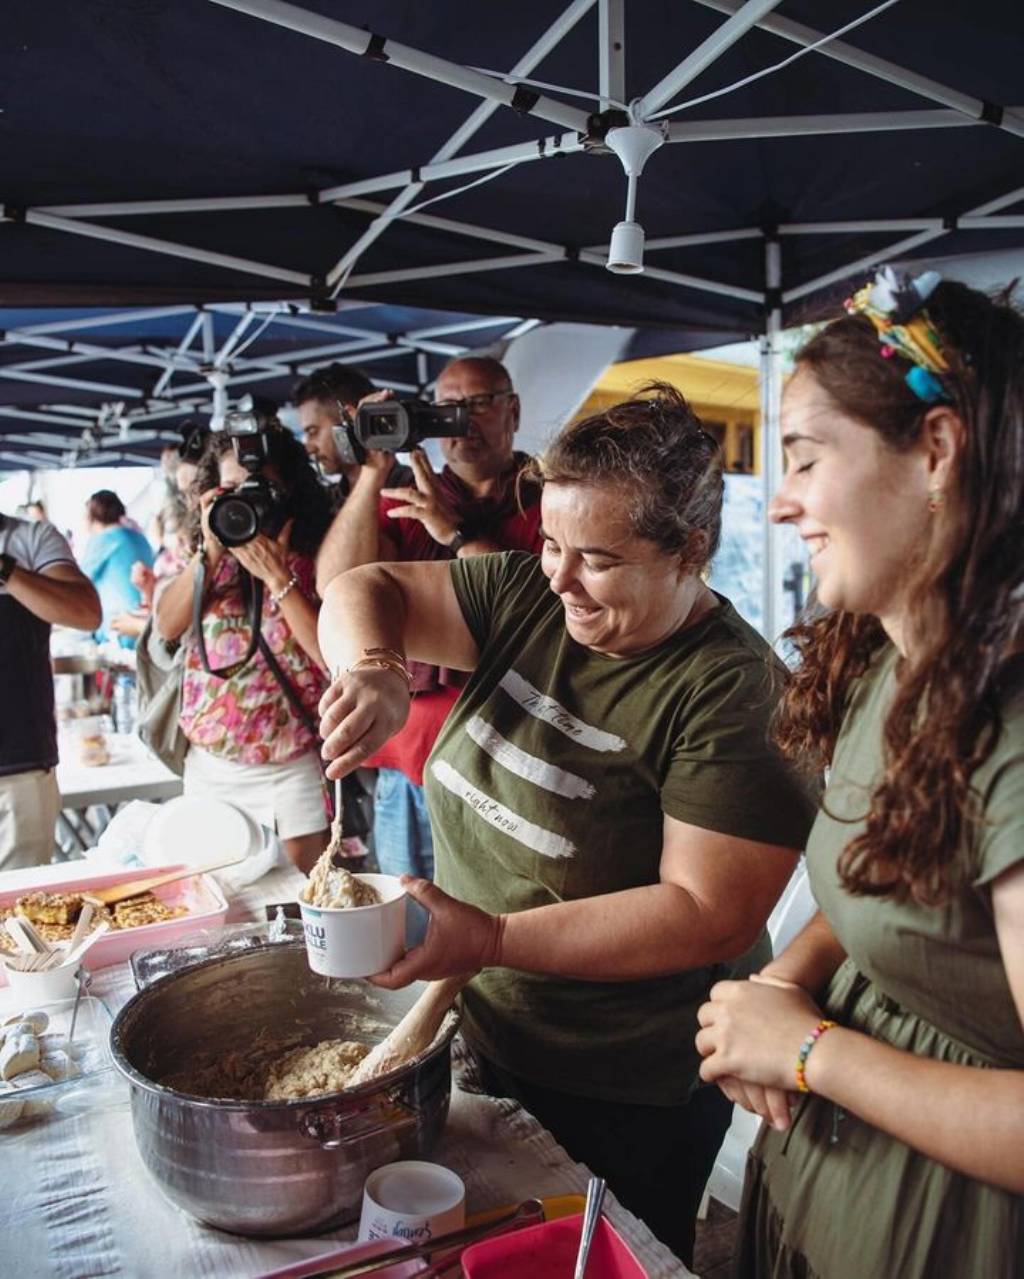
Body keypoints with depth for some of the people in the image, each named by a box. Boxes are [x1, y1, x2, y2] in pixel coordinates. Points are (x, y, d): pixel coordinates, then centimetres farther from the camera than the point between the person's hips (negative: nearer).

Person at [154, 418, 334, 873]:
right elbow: (167, 626, -4)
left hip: (293, 766, -4)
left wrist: (276, 575, -18)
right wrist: (210, 551, -12)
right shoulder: (204, 557, 8)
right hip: (209, 764, 4)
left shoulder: (315, 557, -7)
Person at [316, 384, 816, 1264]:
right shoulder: (528, 596, -7)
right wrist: (374, 669, -27)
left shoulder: (734, 694, -25)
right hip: (474, 1040, 6)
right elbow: (364, 590, -5)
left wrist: (492, 939, -31)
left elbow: (711, 915, -27)